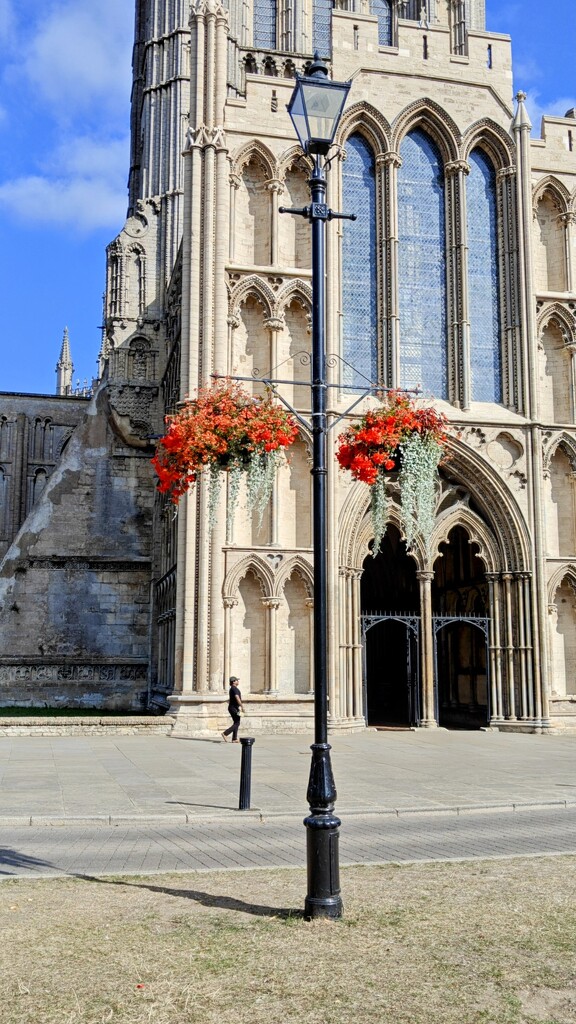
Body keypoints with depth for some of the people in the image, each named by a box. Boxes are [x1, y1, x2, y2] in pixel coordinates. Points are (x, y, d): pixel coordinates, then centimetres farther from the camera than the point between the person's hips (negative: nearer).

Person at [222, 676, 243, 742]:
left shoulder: (231, 689, 17)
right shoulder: (234, 688, -15)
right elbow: (237, 698, -25)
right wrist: (242, 707, -21)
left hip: (232, 707, 10)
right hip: (234, 708, -10)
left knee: (236, 723, 10)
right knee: (237, 723, -7)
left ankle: (234, 739, 8)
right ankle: (225, 734, -12)